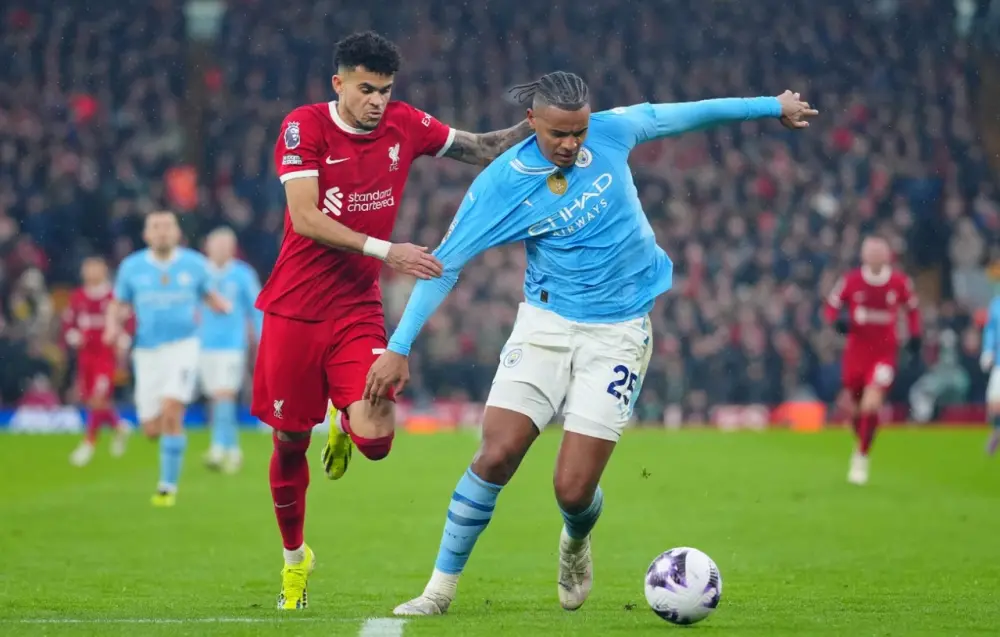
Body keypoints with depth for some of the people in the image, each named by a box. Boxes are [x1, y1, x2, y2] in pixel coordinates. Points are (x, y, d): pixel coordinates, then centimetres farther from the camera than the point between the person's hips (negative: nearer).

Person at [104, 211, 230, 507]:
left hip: (183, 347, -2)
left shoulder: (194, 264, 1)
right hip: (147, 352, 2)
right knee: (152, 429, 1)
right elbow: (117, 304, 11)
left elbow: (207, 294, 15)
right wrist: (112, 326, -10)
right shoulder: (132, 267, 1)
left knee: (171, 414, -21)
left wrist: (221, 304, -8)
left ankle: (168, 485, -11)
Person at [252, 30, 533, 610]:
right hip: (295, 309, -2)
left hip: (359, 311, 2)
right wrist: (385, 251, -28)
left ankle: (348, 429, 22)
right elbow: (306, 219, -20)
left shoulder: (405, 125, 0)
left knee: (376, 440, -17)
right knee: (290, 442, 6)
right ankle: (294, 558, 30)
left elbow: (484, 150, 13)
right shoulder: (305, 127, -10)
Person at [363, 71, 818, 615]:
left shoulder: (611, 132, -7)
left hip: (619, 331, 0)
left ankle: (576, 542, 31)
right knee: (496, 456, -14)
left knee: (573, 489, -7)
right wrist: (398, 348, -14)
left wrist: (773, 106, 21)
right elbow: (444, 264, -9)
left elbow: (678, 115, 10)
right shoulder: (500, 184, -12)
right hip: (546, 324, 0)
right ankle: (442, 587, 4)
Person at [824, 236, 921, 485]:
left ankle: (862, 457, -4)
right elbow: (831, 308, 3)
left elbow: (912, 309, 13)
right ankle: (862, 441, 39)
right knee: (851, 405, 8)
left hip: (885, 351, -1)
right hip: (856, 350, 1)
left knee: (871, 403, -17)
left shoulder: (900, 282, -3)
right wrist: (837, 320, -18)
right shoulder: (851, 281, -5)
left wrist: (915, 335, 3)